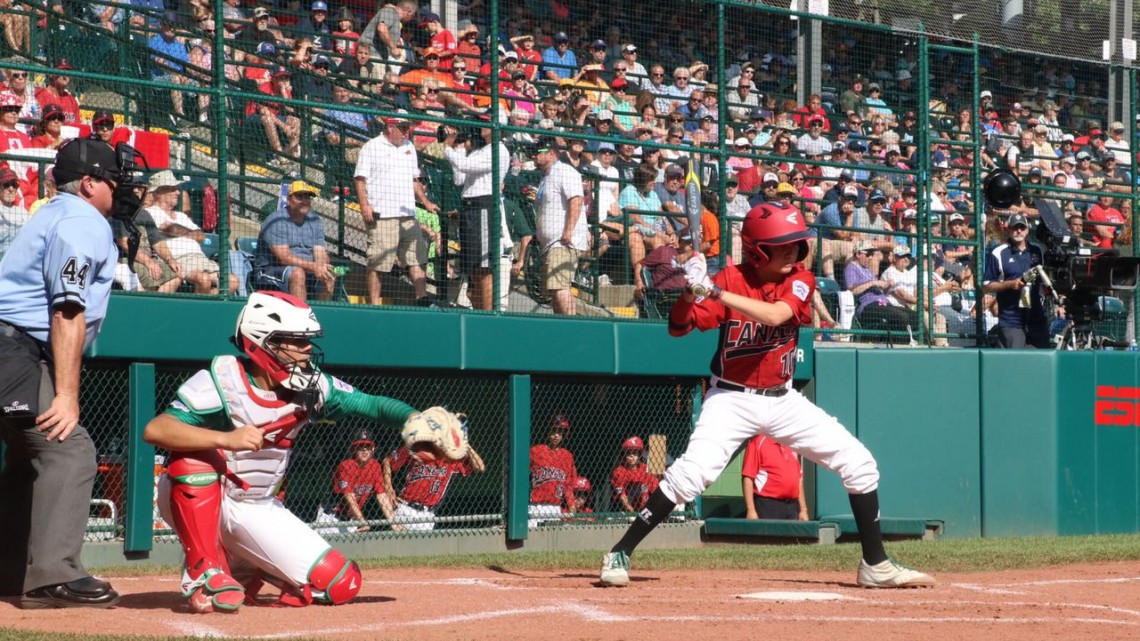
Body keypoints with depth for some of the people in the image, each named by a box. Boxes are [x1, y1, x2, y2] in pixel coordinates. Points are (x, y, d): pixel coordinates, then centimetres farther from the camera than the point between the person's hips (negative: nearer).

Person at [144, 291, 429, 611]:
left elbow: (372, 405, -8)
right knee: (194, 455, -38)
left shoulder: (311, 387, -8)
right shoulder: (221, 381, -23)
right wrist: (225, 439, -47)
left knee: (341, 584, -9)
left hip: (257, 512, 5)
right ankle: (204, 573, -25)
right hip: (192, 501, -4)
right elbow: (154, 430, -34)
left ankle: (243, 569, 18)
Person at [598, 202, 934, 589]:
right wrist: (690, 291, -38)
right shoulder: (731, 279, -11)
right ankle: (619, 554, -12)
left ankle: (876, 566, 10)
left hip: (782, 399, 4)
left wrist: (713, 291, -37)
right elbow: (678, 328, -16)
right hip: (732, 398, -4)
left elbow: (775, 314, -27)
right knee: (690, 473, -24)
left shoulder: (800, 280, -5)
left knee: (859, 464, -1)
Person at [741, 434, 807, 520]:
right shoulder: (758, 441, -4)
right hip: (768, 506, -6)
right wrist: (750, 510, -18)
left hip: (792, 507, 6)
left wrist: (803, 510, 16)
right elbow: (747, 477, -10)